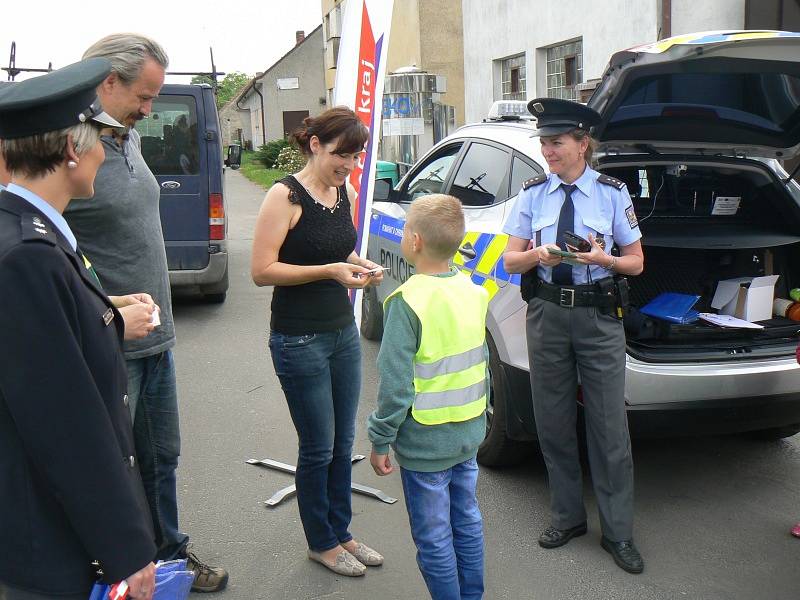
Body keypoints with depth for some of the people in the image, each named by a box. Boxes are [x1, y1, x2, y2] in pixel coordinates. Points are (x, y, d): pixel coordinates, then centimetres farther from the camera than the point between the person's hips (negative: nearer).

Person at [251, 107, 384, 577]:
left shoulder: (346, 193, 7)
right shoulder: (286, 196, -14)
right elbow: (262, 271, -17)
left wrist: (360, 267, 0)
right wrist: (329, 270, -24)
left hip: (344, 331, 7)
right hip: (299, 339, -7)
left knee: (343, 443, 15)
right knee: (319, 448, 6)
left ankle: (340, 532, 32)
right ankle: (321, 543, 25)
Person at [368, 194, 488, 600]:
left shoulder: (407, 302, -22)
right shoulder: (472, 291, 1)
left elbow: (396, 384, -21)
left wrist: (380, 440, -10)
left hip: (425, 444, -7)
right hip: (469, 433, 8)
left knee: (433, 537, 8)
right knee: (467, 521, 22)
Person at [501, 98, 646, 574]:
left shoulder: (612, 193, 0)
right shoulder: (533, 194, 5)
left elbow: (636, 263, 5)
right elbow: (510, 260, 6)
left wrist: (603, 258, -16)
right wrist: (538, 254, -15)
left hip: (599, 317, -2)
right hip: (547, 315, 3)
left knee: (609, 426, 0)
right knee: (554, 422, 11)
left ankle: (618, 532, 16)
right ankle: (568, 516, 29)